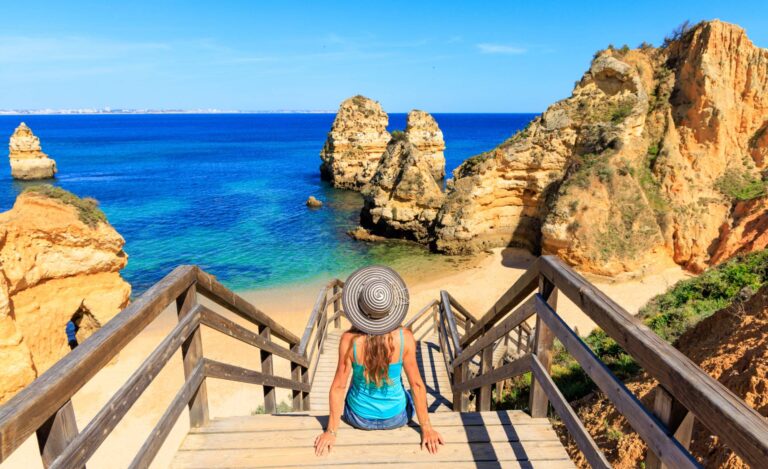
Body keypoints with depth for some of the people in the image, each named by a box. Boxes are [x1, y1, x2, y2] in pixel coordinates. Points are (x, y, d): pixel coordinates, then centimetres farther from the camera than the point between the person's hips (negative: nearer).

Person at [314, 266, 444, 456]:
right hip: (397, 418, 0)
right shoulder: (405, 338, -25)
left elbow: (339, 386, -17)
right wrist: (426, 428, -3)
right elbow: (417, 385, -16)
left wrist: (332, 431, -4)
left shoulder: (349, 339, -26)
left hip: (359, 418, 0)